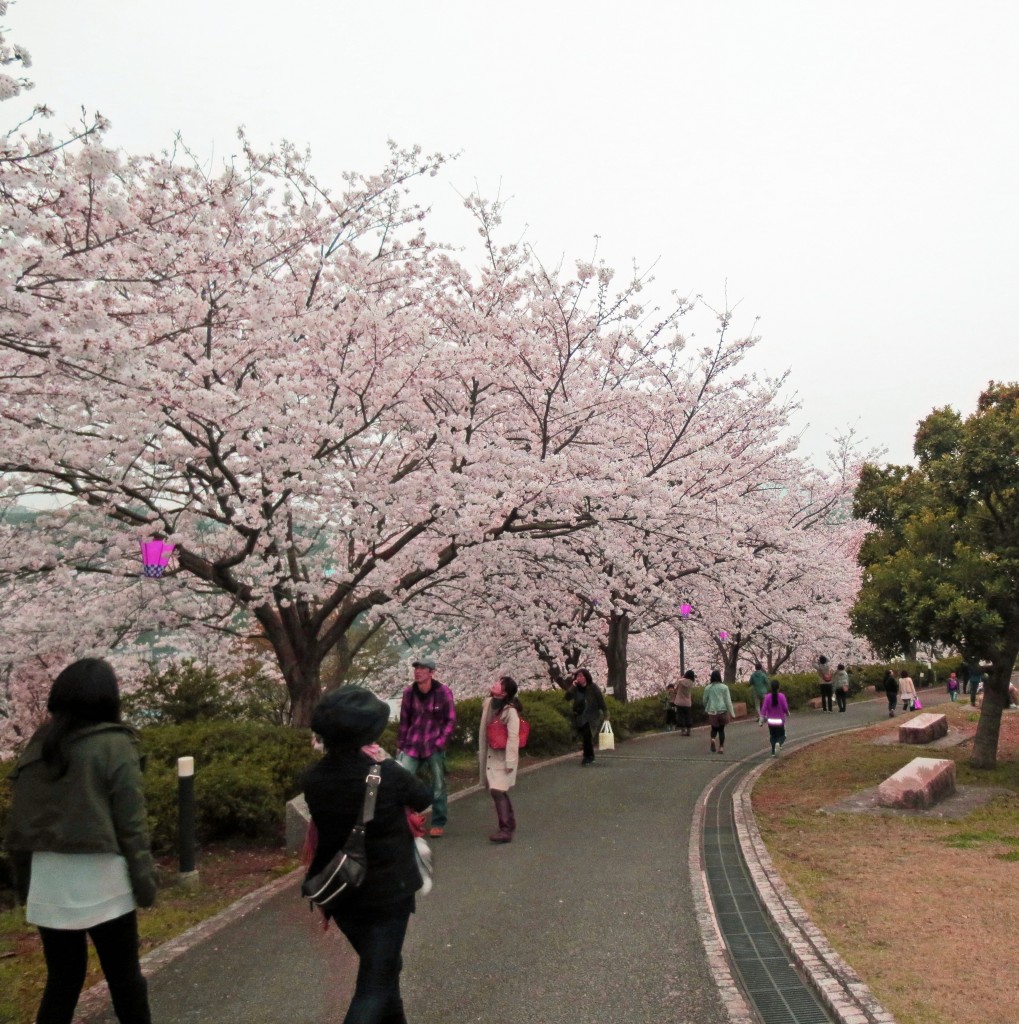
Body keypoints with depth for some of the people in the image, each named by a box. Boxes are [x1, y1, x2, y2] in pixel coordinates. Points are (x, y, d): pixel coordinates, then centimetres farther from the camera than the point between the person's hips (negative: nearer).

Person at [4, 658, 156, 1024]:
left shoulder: (37, 747, 6)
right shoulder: (113, 745, -9)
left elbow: (18, 823, 10)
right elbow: (131, 823, -10)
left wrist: (24, 879, 18)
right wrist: (145, 879, -3)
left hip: (48, 881, 5)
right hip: (99, 879, -5)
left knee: (61, 979, 15)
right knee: (124, 977, 9)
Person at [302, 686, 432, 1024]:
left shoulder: (313, 779, -11)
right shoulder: (388, 776, -23)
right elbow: (425, 798, -4)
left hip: (341, 892, 5)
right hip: (388, 892, -5)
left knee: (384, 966, 26)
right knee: (375, 983, 6)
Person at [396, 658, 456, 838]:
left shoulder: (443, 692, -10)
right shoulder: (409, 692, -2)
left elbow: (451, 720, -3)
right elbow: (404, 720, 7)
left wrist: (440, 742, -10)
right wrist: (400, 745, 8)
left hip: (434, 747, -2)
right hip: (412, 745, 2)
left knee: (438, 787, 6)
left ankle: (438, 824, 22)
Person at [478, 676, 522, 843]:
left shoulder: (510, 710, -19)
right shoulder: (489, 703, 3)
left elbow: (513, 737, -20)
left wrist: (510, 761, -21)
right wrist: (481, 753, 18)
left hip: (503, 756, -8)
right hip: (490, 754, 8)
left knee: (497, 791, -14)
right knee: (499, 791, 15)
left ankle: (506, 830, -9)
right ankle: (509, 823, 30)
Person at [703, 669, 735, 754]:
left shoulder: (708, 688, 1)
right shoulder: (724, 687, -3)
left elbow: (705, 700, 9)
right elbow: (728, 701, -4)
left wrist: (706, 710, 28)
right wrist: (732, 713, -1)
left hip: (712, 711, 1)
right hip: (722, 711, -1)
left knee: (714, 728, 15)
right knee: (721, 729, 11)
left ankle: (712, 739, -14)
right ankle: (721, 747, 7)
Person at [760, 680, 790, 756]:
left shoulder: (768, 697, -8)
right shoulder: (781, 696, -13)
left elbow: (764, 708, -9)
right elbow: (785, 707, -11)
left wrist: (764, 717, 3)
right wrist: (787, 713, 10)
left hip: (770, 721, 2)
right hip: (780, 721, -2)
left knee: (772, 736, 20)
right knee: (781, 736, 13)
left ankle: (773, 752, 20)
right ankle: (778, 744, -19)